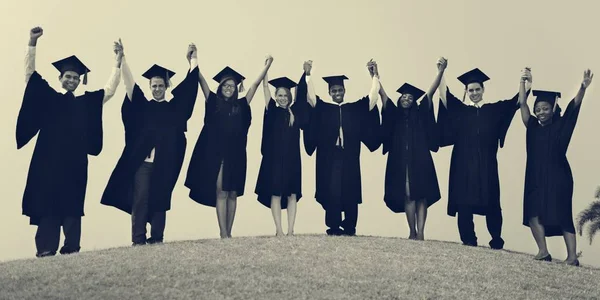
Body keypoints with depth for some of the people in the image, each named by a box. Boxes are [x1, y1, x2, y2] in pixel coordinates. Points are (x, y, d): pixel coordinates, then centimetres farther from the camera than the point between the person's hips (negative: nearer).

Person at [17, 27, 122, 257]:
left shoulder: (87, 102, 17)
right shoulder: (48, 97, 12)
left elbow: (110, 90, 17)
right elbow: (30, 73, 5)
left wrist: (118, 61, 11)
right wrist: (32, 43, -6)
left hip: (75, 162, 2)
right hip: (48, 161, -2)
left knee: (72, 206, -1)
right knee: (47, 204, -6)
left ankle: (71, 249, -2)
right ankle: (46, 250, -7)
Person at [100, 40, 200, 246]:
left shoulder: (174, 107, 13)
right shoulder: (142, 106, 11)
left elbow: (189, 84, 11)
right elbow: (130, 83, 3)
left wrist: (192, 58, 7)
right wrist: (122, 58, -6)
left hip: (165, 163, 1)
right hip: (142, 161, -1)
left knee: (160, 202, 3)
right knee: (140, 200, -5)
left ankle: (157, 240, 8)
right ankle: (138, 241, -2)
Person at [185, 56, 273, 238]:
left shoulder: (241, 105, 11)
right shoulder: (213, 103, 7)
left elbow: (255, 84, 13)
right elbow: (201, 80, 3)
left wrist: (267, 65, 14)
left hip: (236, 155, 2)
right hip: (217, 154, -2)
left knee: (233, 194, 5)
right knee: (221, 192, -5)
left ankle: (228, 232, 11)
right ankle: (223, 233, -5)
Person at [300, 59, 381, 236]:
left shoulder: (355, 108, 13)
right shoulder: (322, 108, 10)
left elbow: (373, 97, 7)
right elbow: (310, 95, -2)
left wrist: (375, 76, -2)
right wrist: (308, 74, -14)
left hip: (349, 157, 1)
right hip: (329, 157, -1)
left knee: (350, 192, 1)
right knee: (331, 192, -4)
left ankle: (350, 227, 7)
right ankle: (334, 227, 2)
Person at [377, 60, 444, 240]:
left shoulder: (420, 114, 11)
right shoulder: (394, 115, 12)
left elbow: (430, 92, 5)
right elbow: (382, 93, 6)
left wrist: (440, 72, -2)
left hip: (420, 159, 0)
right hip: (400, 161, 0)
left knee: (421, 195, -4)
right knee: (407, 196, -1)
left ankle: (420, 233, -7)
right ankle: (412, 232, 3)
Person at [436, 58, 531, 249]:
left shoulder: (495, 109, 12)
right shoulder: (460, 110, 10)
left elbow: (516, 102, 4)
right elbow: (445, 95, 1)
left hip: (486, 165, 0)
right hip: (464, 165, 0)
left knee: (491, 204, 3)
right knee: (464, 205, -2)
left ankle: (497, 242, 13)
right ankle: (468, 242, 4)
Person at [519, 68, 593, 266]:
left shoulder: (560, 126, 2)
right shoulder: (533, 126, 9)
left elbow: (574, 105, -11)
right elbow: (522, 103, 5)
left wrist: (583, 88, -25)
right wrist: (523, 81, 2)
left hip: (558, 176, -3)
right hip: (535, 177, 3)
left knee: (562, 215, -3)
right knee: (533, 213, -9)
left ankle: (572, 256, -3)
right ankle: (543, 252, -8)